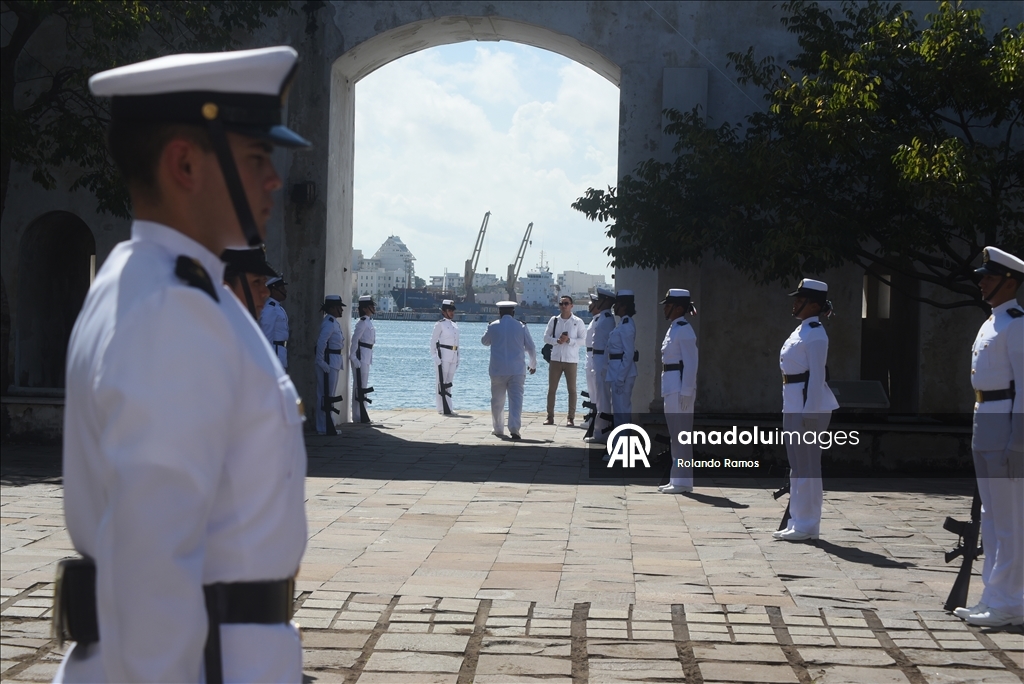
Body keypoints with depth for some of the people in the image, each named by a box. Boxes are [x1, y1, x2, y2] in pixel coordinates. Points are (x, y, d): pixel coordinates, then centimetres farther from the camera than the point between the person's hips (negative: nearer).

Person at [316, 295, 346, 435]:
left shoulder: (334, 322, 15)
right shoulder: (329, 322, -15)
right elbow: (321, 341, -25)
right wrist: (321, 361, -25)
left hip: (333, 362, 10)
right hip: (328, 362, -10)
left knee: (329, 395, 15)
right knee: (326, 396, -6)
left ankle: (328, 426, 21)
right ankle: (324, 428, -3)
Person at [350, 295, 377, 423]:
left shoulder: (368, 322, 15)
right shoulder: (363, 322, -13)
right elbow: (355, 340, -19)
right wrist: (353, 357, -22)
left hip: (366, 357, 10)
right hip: (361, 357, -10)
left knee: (363, 386, 13)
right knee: (360, 385, -7)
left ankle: (362, 415, 19)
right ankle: (359, 416, -5)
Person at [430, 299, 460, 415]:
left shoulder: (455, 325, 16)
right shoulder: (440, 324, -5)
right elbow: (433, 340, -6)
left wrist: (457, 358, 17)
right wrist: (435, 356, -13)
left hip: (453, 356, 7)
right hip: (443, 356, -7)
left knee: (448, 382, 10)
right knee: (442, 382, -6)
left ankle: (447, 408, 14)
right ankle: (445, 409, -7)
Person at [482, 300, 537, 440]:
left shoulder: (493, 326, 0)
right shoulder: (521, 327, 2)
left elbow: (485, 342, 19)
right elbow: (531, 348, 8)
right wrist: (533, 364, 24)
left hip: (497, 370, 0)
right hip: (517, 371, 0)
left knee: (497, 401, 13)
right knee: (516, 400, -5)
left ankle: (498, 429, 20)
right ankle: (514, 428, -19)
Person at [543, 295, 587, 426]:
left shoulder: (578, 322, -1)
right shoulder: (554, 320, 7)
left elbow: (583, 340, -3)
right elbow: (546, 337, 6)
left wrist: (569, 340, -17)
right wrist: (557, 340, -12)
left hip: (571, 360, -2)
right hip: (555, 359, 2)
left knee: (572, 389, 0)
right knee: (551, 389, 3)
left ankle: (571, 418, 5)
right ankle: (550, 416, 10)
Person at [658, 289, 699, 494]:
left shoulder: (684, 330, -14)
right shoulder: (673, 328, 15)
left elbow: (691, 363, -18)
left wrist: (686, 392, -20)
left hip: (680, 386, -10)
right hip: (671, 386, 10)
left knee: (681, 435, -5)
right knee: (675, 435, 14)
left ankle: (683, 481, -1)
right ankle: (677, 479, 21)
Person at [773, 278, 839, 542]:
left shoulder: (815, 335, -14)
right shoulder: (802, 330, 15)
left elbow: (817, 375, -18)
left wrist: (809, 414, -20)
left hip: (809, 404, -10)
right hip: (793, 404, 10)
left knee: (807, 466, -4)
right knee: (798, 466, 14)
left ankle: (806, 526, 2)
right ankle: (799, 523, 21)